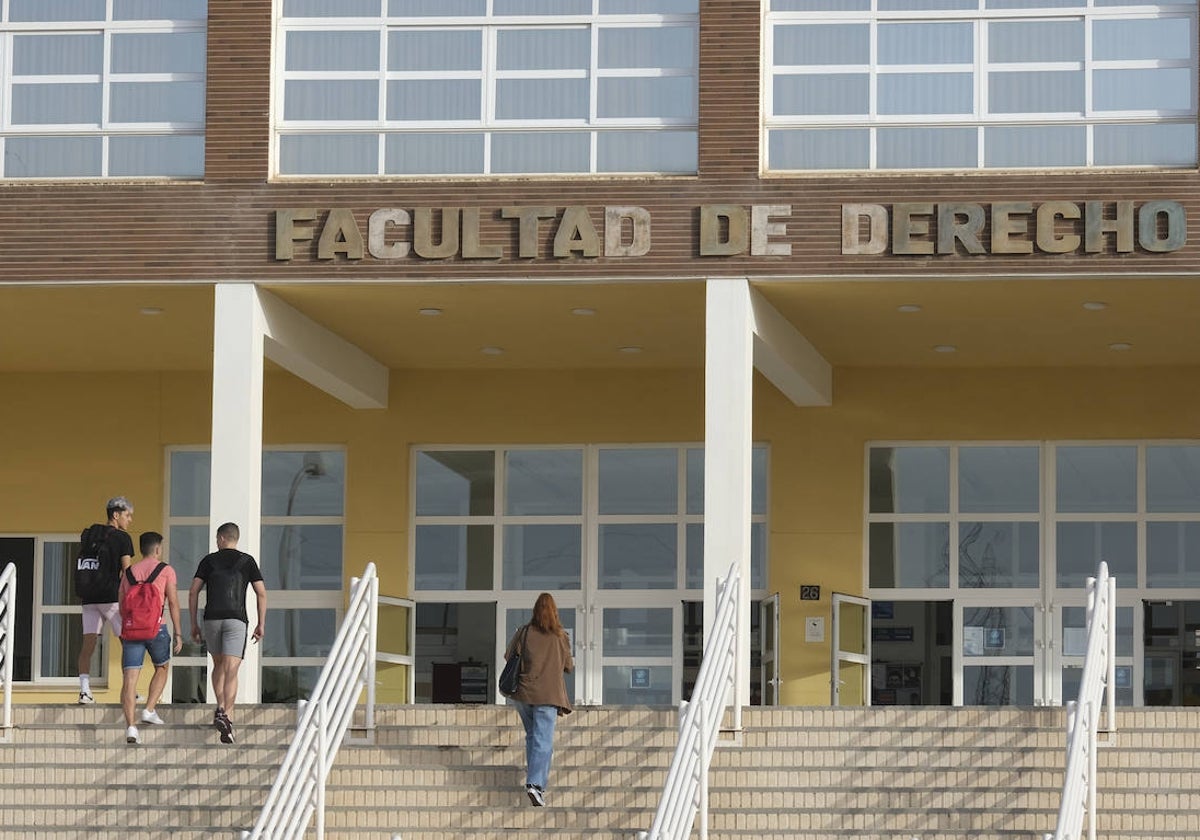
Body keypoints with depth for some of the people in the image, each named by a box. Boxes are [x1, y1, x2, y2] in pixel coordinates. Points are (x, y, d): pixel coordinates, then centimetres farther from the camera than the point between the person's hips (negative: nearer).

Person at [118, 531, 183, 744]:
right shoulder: (165, 570, 5)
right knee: (162, 668, 24)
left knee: (129, 678, -5)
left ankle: (130, 726, -17)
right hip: (156, 627, -2)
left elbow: (121, 606, 15)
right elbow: (173, 603, -1)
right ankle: (149, 710, 11)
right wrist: (178, 633, 2)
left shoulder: (128, 572, 16)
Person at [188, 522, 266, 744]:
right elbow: (262, 594, 2)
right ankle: (226, 715, -22)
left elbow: (193, 592, 3)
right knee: (231, 671, -6)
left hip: (212, 618, 1)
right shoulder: (247, 561, 8)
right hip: (236, 620, -1)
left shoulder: (209, 561, 8)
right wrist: (261, 624, 9)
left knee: (218, 665, 21)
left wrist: (194, 623, 9)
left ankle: (220, 708, 5)